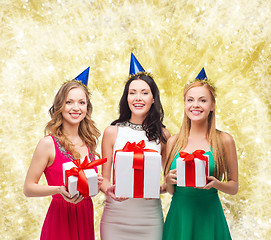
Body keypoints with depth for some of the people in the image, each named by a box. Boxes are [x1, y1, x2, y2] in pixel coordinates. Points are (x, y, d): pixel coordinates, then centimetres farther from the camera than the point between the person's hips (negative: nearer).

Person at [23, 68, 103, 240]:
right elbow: (28, 188, -9)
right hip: (60, 217, -5)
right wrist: (60, 190, -23)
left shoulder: (89, 142, 6)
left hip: (86, 216, 5)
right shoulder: (48, 143, -10)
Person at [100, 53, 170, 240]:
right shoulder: (112, 132, 0)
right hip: (116, 215, 0)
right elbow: (104, 177, 4)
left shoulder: (162, 134, 3)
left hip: (149, 216, 1)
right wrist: (108, 189, -17)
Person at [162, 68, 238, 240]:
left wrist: (216, 183, -16)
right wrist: (169, 180, -10)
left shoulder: (224, 140, -4)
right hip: (178, 217, 2)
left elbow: (234, 187, 3)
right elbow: (171, 190, 11)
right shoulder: (173, 142, 3)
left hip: (209, 218, -2)